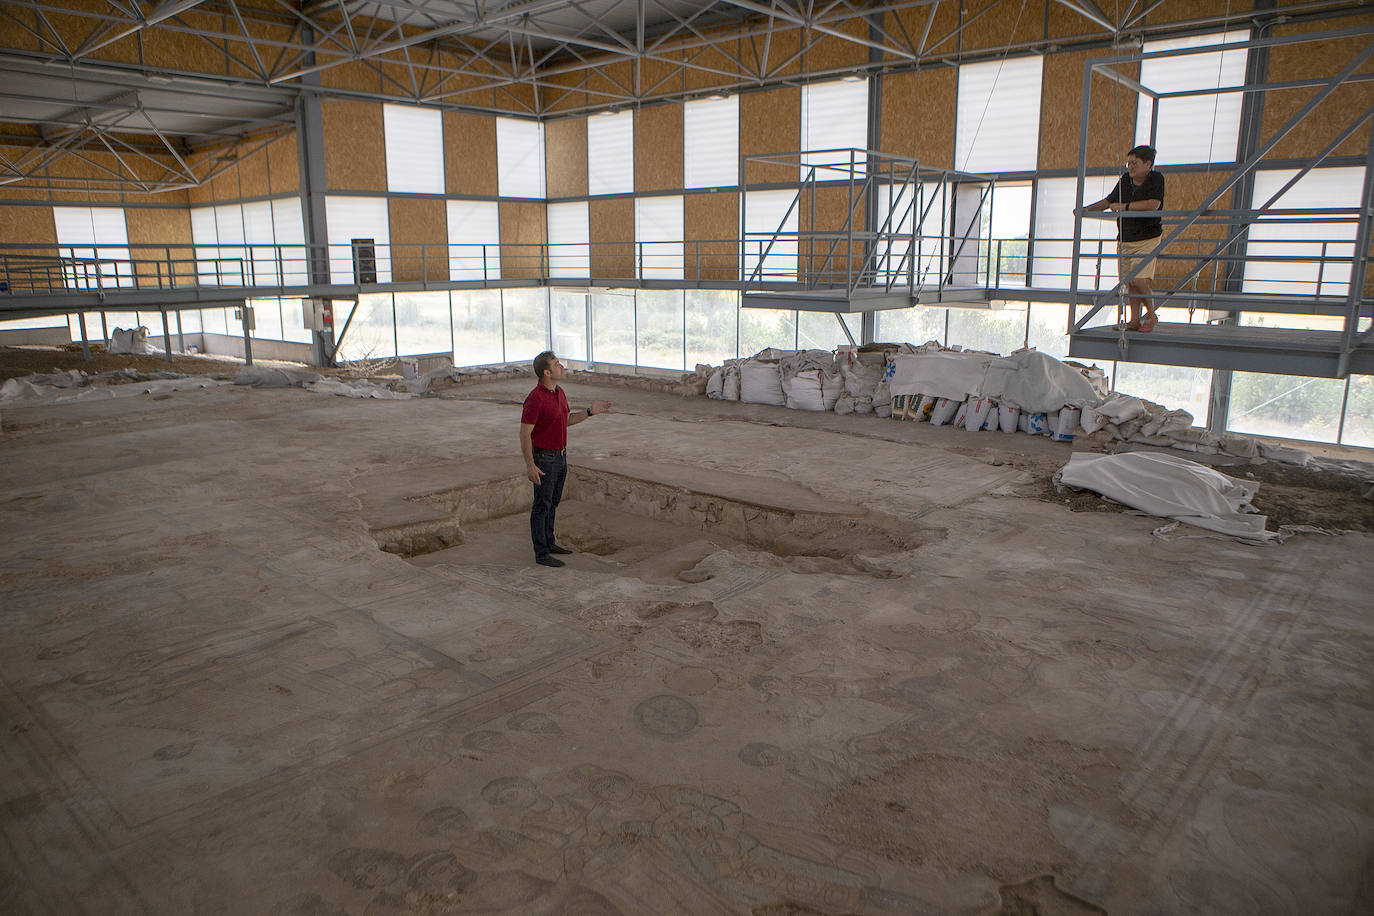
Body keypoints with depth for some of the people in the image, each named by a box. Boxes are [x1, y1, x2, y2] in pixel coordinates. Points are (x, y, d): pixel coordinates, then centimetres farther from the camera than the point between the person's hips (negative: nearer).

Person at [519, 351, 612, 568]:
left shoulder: (559, 393, 5)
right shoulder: (535, 399, -22)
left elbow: (568, 420, 19)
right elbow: (525, 433, -21)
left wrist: (590, 411, 6)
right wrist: (530, 465, -23)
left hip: (560, 456, 9)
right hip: (544, 459, -9)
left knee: (553, 502, 18)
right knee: (542, 505, 0)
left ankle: (549, 542, 32)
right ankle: (541, 553, 8)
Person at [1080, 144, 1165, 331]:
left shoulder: (1156, 179, -9)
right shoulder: (1125, 180, 7)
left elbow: (1153, 205, -22)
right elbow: (1109, 201, 19)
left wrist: (1123, 206, -19)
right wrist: (1086, 209, 7)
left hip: (1147, 240, -6)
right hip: (1124, 240, 6)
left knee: (1140, 281, -15)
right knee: (1130, 283, 4)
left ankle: (1151, 315, 6)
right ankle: (1135, 320, 11)